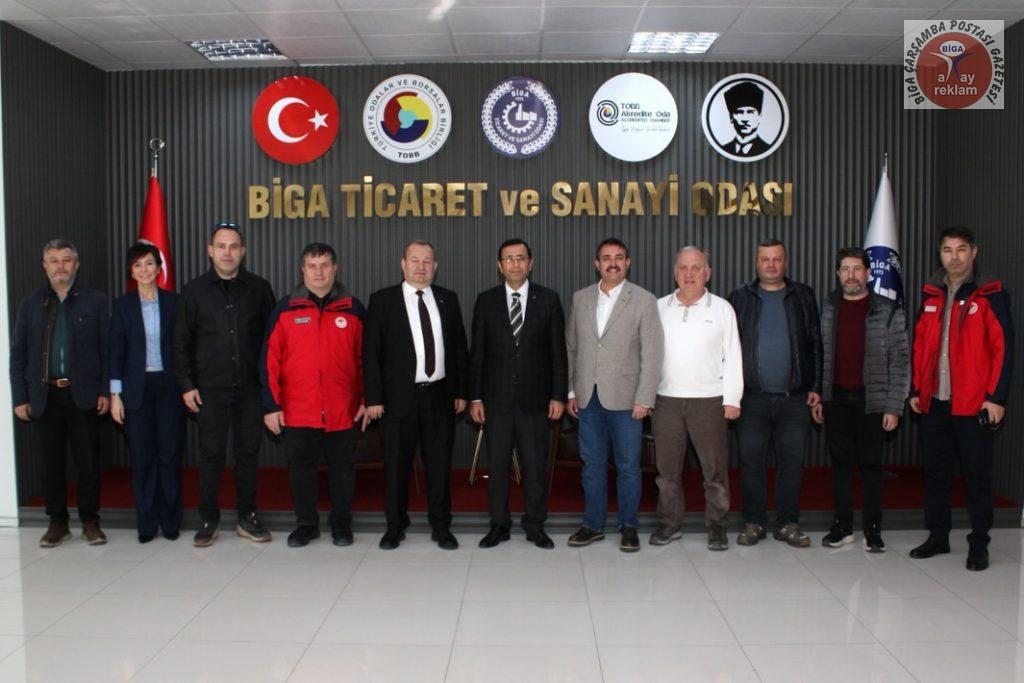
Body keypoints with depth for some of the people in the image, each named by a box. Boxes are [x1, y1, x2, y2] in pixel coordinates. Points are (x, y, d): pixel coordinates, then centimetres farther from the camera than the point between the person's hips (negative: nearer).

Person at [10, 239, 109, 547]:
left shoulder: (95, 301, 3)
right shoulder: (31, 304, 8)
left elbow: (106, 349, 1)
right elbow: (18, 354, 7)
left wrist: (105, 391, -5)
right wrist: (20, 398, 2)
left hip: (83, 395, -2)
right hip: (45, 395, 2)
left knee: (88, 461, 3)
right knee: (52, 462, 9)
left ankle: (90, 521, 15)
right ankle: (57, 523, 20)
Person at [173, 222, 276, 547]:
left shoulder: (259, 288, 5)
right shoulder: (194, 291, 4)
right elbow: (181, 342, 6)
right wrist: (186, 385, 0)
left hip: (250, 387, 1)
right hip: (210, 389, 0)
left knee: (248, 452, 7)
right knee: (211, 454, 4)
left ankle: (247, 518, 19)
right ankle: (208, 521, 17)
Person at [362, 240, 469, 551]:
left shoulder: (448, 299, 8)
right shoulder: (382, 300, -1)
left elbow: (459, 347, 11)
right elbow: (371, 353, -3)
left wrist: (460, 391, 7)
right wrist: (373, 398, -8)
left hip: (439, 395, 2)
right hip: (399, 397, -2)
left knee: (440, 464, 9)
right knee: (396, 465, 7)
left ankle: (441, 526, 22)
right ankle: (395, 525, 23)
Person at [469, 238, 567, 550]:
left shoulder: (548, 299, 2)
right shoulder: (486, 301, 4)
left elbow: (558, 351, 2)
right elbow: (477, 352, 4)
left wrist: (558, 395, -2)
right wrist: (475, 397, 0)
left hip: (534, 398, 0)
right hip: (496, 398, 1)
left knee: (536, 465, 6)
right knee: (496, 465, 8)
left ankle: (535, 526, 20)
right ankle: (499, 525, 21)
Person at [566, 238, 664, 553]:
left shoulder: (644, 300, -4)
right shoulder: (580, 298, 7)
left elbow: (652, 355, -6)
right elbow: (571, 347, 12)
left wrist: (644, 399, -11)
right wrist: (571, 391, 8)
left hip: (625, 398, -3)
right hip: (588, 397, 3)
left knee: (628, 467, 6)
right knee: (592, 465, 11)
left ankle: (628, 526, 21)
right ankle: (593, 524, 24)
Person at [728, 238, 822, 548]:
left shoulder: (803, 296, 9)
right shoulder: (740, 298, 7)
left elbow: (816, 343, 8)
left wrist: (816, 386, 1)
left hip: (795, 396, 1)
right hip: (751, 397, 0)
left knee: (792, 463, 6)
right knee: (751, 462, 4)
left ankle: (788, 523, 18)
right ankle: (753, 522, 16)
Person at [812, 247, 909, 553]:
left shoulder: (888, 311, -2)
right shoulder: (828, 309, 7)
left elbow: (900, 361, -4)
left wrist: (893, 407, -9)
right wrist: (816, 396, 5)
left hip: (871, 399, -3)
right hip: (835, 399, 3)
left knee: (870, 464, 3)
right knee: (840, 462, 8)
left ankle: (873, 529, 14)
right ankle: (842, 526, 18)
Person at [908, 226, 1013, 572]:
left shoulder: (990, 295, -4)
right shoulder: (931, 294, 11)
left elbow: (1003, 348, -7)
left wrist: (996, 396, -12)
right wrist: (916, 389, 10)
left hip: (974, 404, -5)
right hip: (934, 402, 5)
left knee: (977, 476, 4)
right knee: (934, 472, 12)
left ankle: (978, 546, 16)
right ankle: (937, 536, 25)